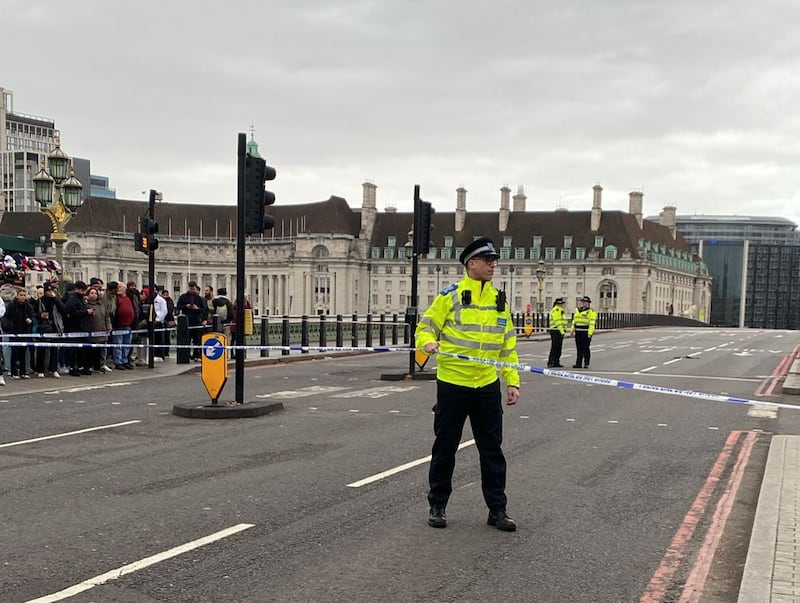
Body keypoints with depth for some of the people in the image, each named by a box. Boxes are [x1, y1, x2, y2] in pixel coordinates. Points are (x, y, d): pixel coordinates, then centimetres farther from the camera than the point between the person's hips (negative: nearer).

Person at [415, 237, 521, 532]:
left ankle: (497, 510, 19)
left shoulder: (499, 300, 9)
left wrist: (512, 380, 8)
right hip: (452, 384, -4)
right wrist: (428, 342, -24)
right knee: (445, 447, 7)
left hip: (487, 386, 4)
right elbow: (425, 327, -2)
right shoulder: (450, 295, -6)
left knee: (492, 449, 8)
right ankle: (437, 506, 22)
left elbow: (508, 344, 13)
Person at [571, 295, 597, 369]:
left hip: (586, 333, -7)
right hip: (578, 332, 7)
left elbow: (592, 323, -13)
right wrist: (572, 330, 16)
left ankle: (586, 364, 2)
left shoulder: (591, 312, -7)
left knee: (586, 348, -3)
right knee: (579, 348, 9)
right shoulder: (577, 311, 16)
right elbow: (574, 321, 22)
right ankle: (578, 363, 13)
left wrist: (590, 333, -21)